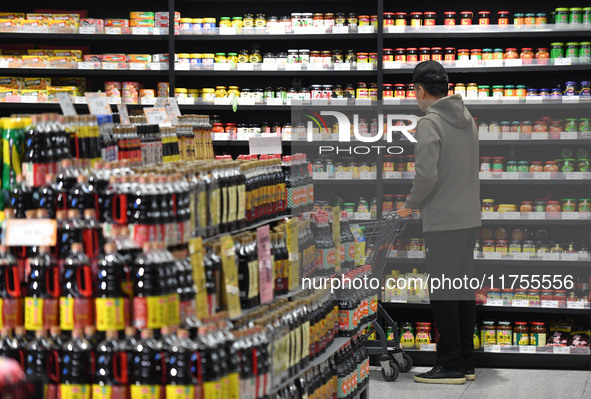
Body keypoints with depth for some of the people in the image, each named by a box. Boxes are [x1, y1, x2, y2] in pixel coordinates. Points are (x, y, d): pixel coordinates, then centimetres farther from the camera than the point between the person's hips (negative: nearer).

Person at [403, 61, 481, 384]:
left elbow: (427, 174, -22)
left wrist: (412, 202, -4)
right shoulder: (467, 118, 12)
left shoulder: (429, 123, -14)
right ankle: (466, 363, 17)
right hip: (469, 217, 8)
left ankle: (450, 366, 0)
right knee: (463, 288, 12)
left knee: (443, 293, -3)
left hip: (443, 221, -8)